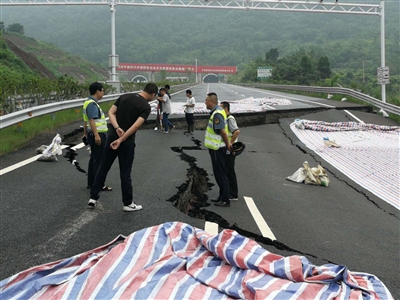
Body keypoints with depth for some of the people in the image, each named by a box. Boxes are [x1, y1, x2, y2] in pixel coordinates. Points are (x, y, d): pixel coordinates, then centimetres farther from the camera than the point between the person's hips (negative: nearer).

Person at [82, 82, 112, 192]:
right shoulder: (92, 104, -17)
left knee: (93, 159, 16)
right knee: (98, 161, -6)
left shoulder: (89, 102, 15)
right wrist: (96, 135, -28)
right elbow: (91, 120, -25)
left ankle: (91, 183, 23)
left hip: (95, 135, 11)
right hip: (98, 135, -11)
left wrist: (85, 133, 26)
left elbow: (85, 120, 21)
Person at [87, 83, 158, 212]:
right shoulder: (146, 106, -9)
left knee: (103, 168, 14)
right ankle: (128, 203, 15)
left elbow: (111, 112, 1)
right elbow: (136, 126, -20)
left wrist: (117, 128, -11)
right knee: (125, 173, 4)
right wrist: (121, 140, -19)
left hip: (112, 136, 5)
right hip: (127, 142, -5)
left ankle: (93, 197, 17)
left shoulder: (124, 96, 8)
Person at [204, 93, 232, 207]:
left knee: (220, 174, -2)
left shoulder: (217, 114, -22)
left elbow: (223, 131, -25)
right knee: (219, 173, 18)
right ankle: (222, 197, 28)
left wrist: (227, 144, -13)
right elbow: (221, 130, 15)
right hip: (217, 147, 10)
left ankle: (225, 200, 6)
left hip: (217, 149, -10)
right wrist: (227, 143, 15)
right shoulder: (217, 111, 10)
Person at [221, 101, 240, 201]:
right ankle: (230, 192, 25)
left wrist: (230, 143, -25)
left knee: (230, 172, -3)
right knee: (227, 171, 16)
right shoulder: (225, 119, 12)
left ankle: (233, 195, 5)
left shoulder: (230, 119, -18)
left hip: (229, 151, -10)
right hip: (225, 150, 10)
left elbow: (237, 131, -32)